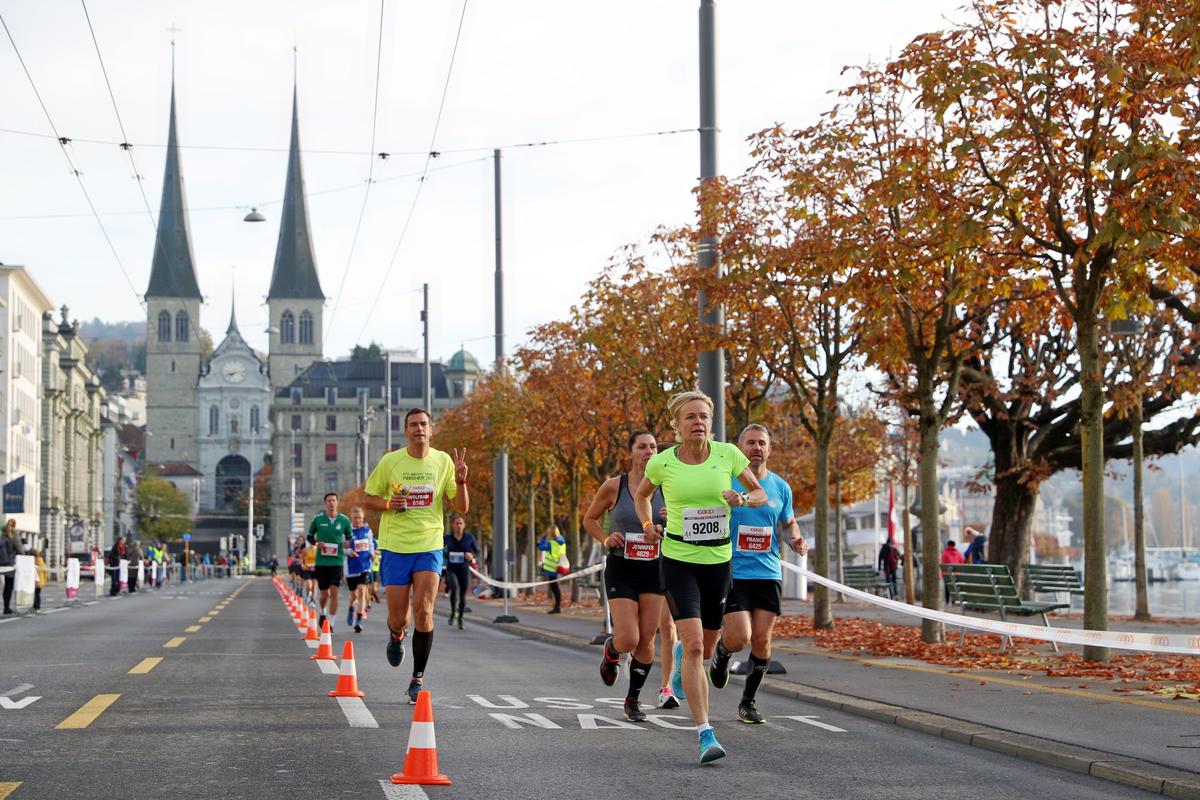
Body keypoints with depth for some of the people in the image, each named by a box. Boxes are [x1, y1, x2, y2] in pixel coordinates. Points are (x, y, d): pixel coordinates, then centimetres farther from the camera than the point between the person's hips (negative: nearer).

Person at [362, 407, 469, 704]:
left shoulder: (443, 461, 1)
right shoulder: (390, 461, -2)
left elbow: (461, 508, 3)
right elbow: (369, 499, 8)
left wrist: (460, 481, -15)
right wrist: (388, 505, -13)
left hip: (429, 547, 0)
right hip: (395, 547, 0)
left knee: (423, 611, -14)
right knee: (398, 618, 2)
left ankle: (418, 677, -2)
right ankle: (397, 636, 41)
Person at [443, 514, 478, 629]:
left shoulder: (469, 538, 0)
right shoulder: (447, 538, 0)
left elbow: (477, 551, 8)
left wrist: (472, 555, -13)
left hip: (464, 570, 1)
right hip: (451, 569, -1)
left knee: (463, 595, 5)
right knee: (454, 587, -28)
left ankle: (460, 618, 23)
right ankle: (453, 612, -13)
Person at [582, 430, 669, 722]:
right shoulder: (613, 487, -6)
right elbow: (589, 519, 9)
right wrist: (606, 539, -9)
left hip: (654, 569, 2)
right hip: (621, 570, -2)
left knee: (646, 640, 1)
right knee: (628, 640, -12)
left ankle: (633, 699, 19)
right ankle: (610, 652, 25)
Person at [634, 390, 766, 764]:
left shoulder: (727, 454, -4)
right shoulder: (662, 462, -5)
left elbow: (761, 494, 8)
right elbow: (641, 495, 17)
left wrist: (743, 498, -13)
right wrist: (648, 524, 1)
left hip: (718, 559, 3)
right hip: (678, 559, -3)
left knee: (706, 649, 14)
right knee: (694, 644, -17)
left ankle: (681, 662, 53)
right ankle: (705, 734, -16)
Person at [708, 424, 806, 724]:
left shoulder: (780, 487, 8)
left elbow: (788, 524, 21)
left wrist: (795, 539, -1)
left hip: (768, 574, 3)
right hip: (732, 573, -3)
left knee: (762, 640, 0)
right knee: (739, 638, -13)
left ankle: (748, 702, 16)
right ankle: (722, 652, 25)